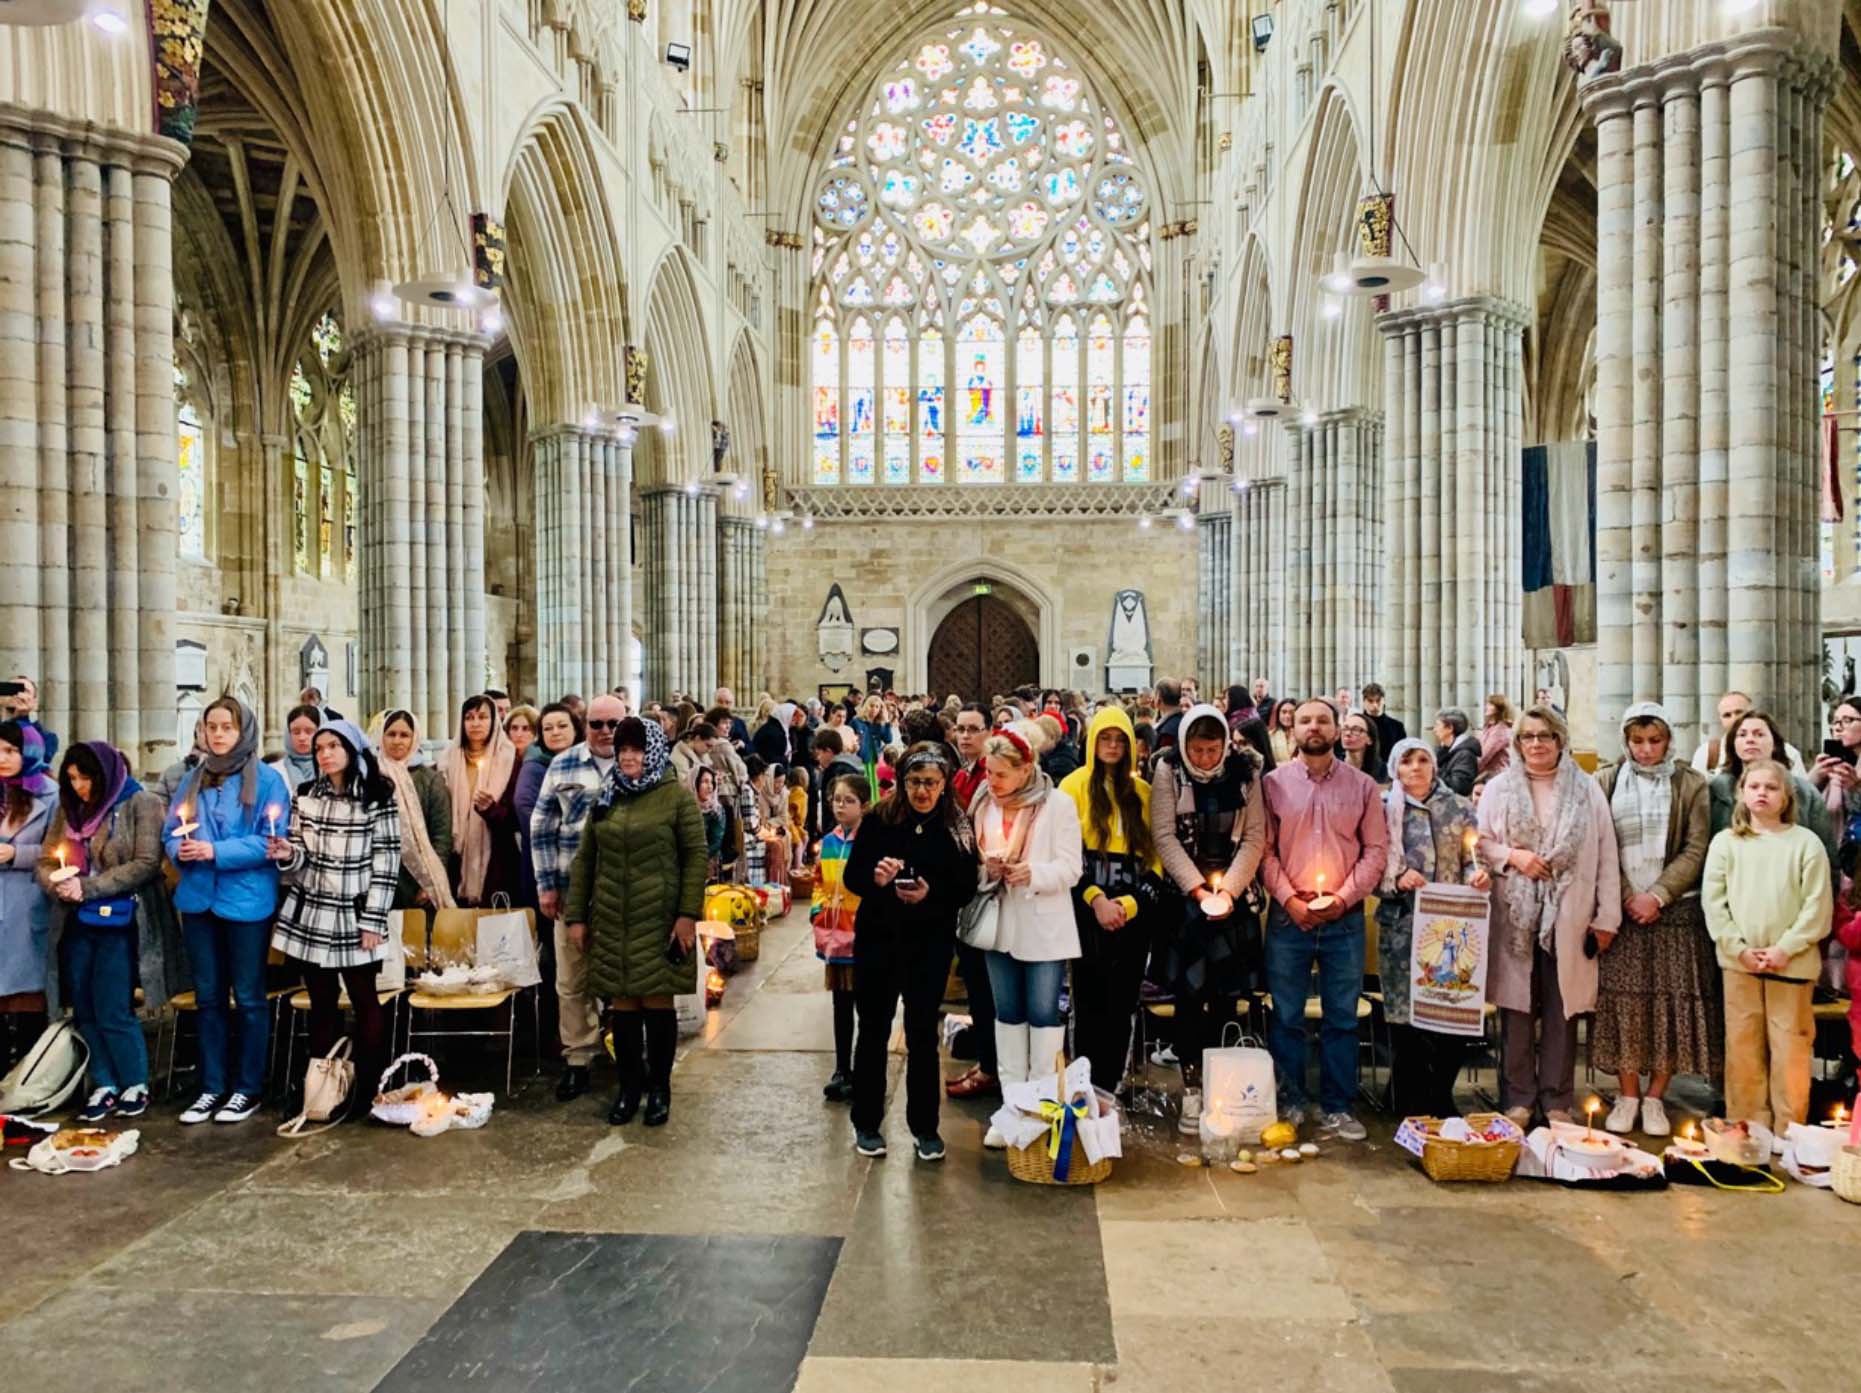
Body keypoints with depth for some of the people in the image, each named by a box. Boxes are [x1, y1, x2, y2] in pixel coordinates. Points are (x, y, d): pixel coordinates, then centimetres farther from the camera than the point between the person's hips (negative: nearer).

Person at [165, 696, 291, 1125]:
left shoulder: (267, 779, -6)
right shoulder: (193, 779, 11)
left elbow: (274, 840, -13)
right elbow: (171, 831, 12)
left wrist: (216, 852, -20)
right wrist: (180, 850, -10)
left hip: (247, 900, -5)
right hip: (198, 898, 5)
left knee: (248, 997, 5)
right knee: (208, 996, 12)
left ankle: (248, 1088, 15)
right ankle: (212, 1086, 22)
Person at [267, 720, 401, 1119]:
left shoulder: (378, 796, -7)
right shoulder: (305, 795, 9)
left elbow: (386, 862, -9)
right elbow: (301, 859, 13)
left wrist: (372, 920, -12)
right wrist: (288, 854, -12)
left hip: (354, 917, -4)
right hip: (310, 915, 5)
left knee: (364, 1002, 2)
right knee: (321, 1004, 11)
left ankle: (367, 1088, 10)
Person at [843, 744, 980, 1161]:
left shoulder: (957, 828, -4)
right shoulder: (879, 820, -7)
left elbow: (967, 889, -4)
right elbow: (851, 877, -5)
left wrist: (931, 894, -22)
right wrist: (875, 877, -26)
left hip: (931, 946, 1)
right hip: (877, 940, 0)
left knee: (923, 1035, 9)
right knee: (873, 1031, 10)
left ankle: (925, 1126, 23)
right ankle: (866, 1123, 25)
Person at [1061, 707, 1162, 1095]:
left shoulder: (1142, 791, 11)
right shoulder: (1076, 784, 1)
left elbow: (1155, 852, 7)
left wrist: (1133, 902, -7)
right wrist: (1096, 899, -12)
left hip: (1133, 911, 3)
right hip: (1089, 906, -3)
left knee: (1122, 1004, 7)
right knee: (1090, 1002, 1)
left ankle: (1110, 1088, 17)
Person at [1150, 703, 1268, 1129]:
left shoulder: (1244, 772, 0)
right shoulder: (1169, 771, -4)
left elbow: (1254, 837, -1)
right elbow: (1165, 836, -6)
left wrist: (1228, 889, -12)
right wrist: (1197, 888, -14)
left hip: (1232, 893, 1)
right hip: (1184, 895, -1)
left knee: (1223, 993, 3)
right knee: (1188, 992, -2)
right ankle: (1192, 1088, 6)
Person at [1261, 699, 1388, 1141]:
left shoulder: (1363, 786, 5)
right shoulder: (1274, 783, 2)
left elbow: (1376, 850, 3)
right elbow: (1264, 848, 0)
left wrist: (1344, 896, -8)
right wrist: (1287, 898, -10)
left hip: (1344, 918, 1)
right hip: (1288, 917, -1)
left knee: (1342, 1018, 7)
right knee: (1287, 1017, 6)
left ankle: (1336, 1107, 19)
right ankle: (1289, 1104, 18)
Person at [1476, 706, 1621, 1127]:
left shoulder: (1587, 790, 7)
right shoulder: (1499, 789, 8)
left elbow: (1606, 856, 4)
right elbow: (1480, 842, 9)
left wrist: (1607, 917, 0)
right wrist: (1512, 855, -11)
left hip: (1568, 917, 0)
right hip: (1515, 915, 0)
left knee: (1562, 1009, 4)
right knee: (1517, 1009, 3)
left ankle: (1557, 1100, 15)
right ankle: (1518, 1099, 13)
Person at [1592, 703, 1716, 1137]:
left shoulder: (1691, 784, 5)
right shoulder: (1606, 782, 7)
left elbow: (1696, 849, -2)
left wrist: (1657, 895, -11)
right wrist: (1627, 898, -8)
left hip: (1676, 909, 0)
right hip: (1622, 908, 0)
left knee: (1672, 1002, -1)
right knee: (1623, 1000, -1)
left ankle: (1655, 1098, 10)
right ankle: (1628, 1096, 9)